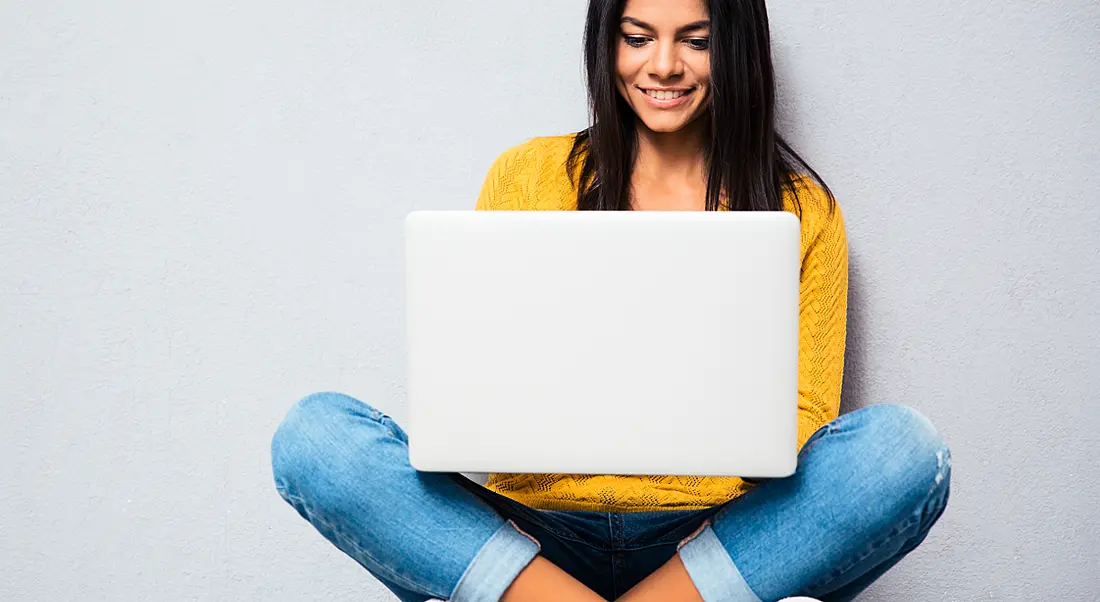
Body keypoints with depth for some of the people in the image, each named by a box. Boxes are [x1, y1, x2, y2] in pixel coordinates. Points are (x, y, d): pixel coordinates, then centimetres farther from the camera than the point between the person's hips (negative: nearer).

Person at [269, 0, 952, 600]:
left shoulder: (800, 208, 9)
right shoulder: (526, 176, 9)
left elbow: (804, 416, 6)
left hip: (717, 539, 0)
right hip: (537, 530, 0)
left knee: (905, 444, -27)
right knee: (314, 434, -21)